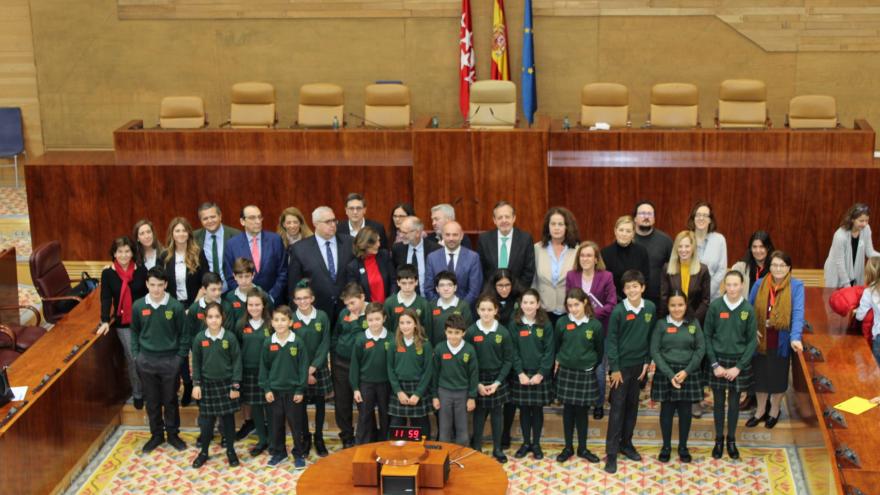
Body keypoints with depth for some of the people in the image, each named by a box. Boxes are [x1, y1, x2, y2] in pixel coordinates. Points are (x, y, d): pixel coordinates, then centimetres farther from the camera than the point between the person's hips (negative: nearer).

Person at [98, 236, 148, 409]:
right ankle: (137, 394, 17)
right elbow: (106, 299, -8)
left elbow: (149, 294, 1)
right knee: (132, 359, 4)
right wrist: (105, 321, -20)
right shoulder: (108, 273, -4)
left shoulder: (141, 270, -3)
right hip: (122, 324, 0)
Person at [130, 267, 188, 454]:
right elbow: (134, 332, 9)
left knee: (170, 400, 9)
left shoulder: (176, 306, -11)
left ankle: (173, 433, 24)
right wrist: (136, 355, 3)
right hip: (146, 360, 2)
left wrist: (180, 357, -7)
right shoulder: (138, 306, -3)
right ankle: (156, 434, 26)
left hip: (170, 360, -2)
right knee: (151, 401, 12)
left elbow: (183, 334, -4)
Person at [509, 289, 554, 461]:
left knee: (537, 409, 7)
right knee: (524, 409, 8)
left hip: (540, 374, -1)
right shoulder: (515, 324, -1)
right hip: (521, 374, 1)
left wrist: (541, 373, -12)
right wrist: (520, 373, -11)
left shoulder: (545, 324, -4)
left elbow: (549, 351, -5)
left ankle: (536, 444, 18)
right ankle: (526, 443, 20)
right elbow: (513, 351, -2)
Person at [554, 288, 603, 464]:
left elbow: (600, 350, 4)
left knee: (582, 412, 8)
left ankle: (583, 449, 20)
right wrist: (559, 361, 10)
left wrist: (593, 364, 8)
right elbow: (556, 346, 8)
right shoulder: (562, 323, -5)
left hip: (586, 374, -1)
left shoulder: (595, 325, -7)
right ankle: (568, 448, 19)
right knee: (568, 411, 8)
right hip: (566, 372, 1)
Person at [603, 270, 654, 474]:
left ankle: (626, 443, 29)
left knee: (632, 406, 14)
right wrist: (614, 368, -11)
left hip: (639, 366, 4)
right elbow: (611, 341, -10)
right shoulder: (618, 311, -13)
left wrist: (647, 361, 2)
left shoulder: (650, 308, -2)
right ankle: (611, 453, 3)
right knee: (617, 408, -2)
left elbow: (651, 337, 6)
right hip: (621, 366, -4)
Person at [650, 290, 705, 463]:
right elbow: (655, 351, -6)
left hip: (688, 372, 1)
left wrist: (686, 371, -11)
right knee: (667, 410, 6)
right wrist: (670, 374, -13)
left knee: (685, 411, 8)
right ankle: (666, 446, 19)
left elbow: (701, 348, 0)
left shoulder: (694, 324, 2)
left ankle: (683, 447, 21)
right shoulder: (661, 324, -3)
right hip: (665, 373, -1)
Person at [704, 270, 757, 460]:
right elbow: (707, 336, -2)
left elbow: (752, 341, -3)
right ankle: (719, 439, 23)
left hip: (739, 361, 0)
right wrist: (715, 364, -8)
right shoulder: (715, 306, -8)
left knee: (734, 402, 11)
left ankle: (731, 440, 25)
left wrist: (738, 367, -9)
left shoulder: (748, 309, -7)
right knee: (719, 402, 10)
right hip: (718, 360, 0)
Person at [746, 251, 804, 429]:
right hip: (761, 339, 2)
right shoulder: (759, 284, 0)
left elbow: (798, 313, -19)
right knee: (760, 374, 12)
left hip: (782, 340, -2)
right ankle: (760, 410, 32)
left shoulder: (796, 286, -10)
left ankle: (774, 410, 35)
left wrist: (795, 337, -31)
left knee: (778, 375, 12)